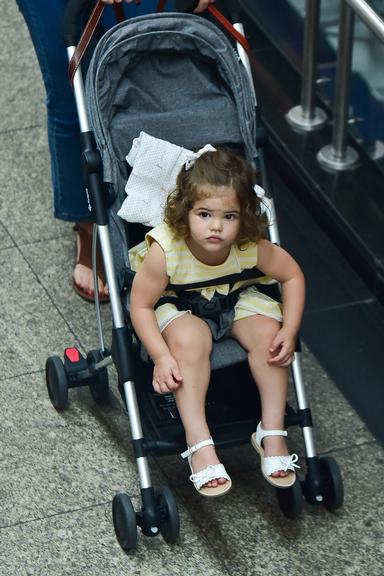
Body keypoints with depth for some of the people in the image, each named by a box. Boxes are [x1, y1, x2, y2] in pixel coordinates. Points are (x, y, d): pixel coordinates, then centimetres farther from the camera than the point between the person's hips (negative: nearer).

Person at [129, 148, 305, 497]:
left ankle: (272, 433, -13)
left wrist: (289, 331, -18)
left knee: (268, 333, -24)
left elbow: (293, 276, -8)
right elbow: (141, 305, -22)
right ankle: (198, 443, -29)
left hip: (237, 299, 3)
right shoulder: (165, 250, -32)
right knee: (189, 339, -34)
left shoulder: (252, 246, -25)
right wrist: (162, 356, -33)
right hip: (180, 306, -2)